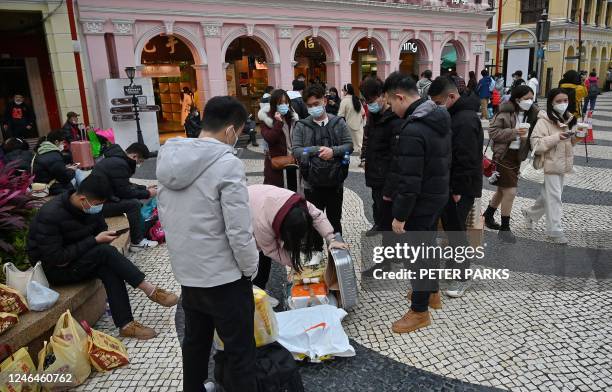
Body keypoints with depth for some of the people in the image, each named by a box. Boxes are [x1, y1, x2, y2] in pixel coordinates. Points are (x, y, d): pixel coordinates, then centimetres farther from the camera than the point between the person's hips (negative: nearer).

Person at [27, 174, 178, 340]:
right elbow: (56, 259, -28)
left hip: (75, 259, 6)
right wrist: (95, 240, -27)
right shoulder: (50, 215, -27)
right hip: (52, 269, -6)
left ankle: (125, 324, -24)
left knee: (109, 268, -26)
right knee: (106, 252, -29)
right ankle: (150, 290, -23)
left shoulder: (91, 207, -6)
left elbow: (101, 229, 8)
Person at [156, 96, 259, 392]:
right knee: (240, 351, 9)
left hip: (186, 271, 8)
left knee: (195, 342, 25)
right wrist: (250, 269, -6)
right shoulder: (227, 164, -22)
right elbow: (239, 231, -22)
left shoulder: (170, 158, 1)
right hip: (224, 276, -7)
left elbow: (164, 216, 9)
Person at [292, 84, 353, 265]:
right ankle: (317, 250, 32)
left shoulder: (338, 122, 1)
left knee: (335, 218, 16)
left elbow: (349, 145, -4)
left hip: (335, 180, 1)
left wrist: (333, 150, -21)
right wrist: (318, 150, -20)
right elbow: (296, 151, -10)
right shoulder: (301, 126, -3)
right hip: (312, 182, 0)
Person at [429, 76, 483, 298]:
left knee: (456, 230, -1)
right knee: (449, 227, 17)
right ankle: (453, 265, 33)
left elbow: (466, 160, -24)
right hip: (448, 185, 9)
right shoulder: (451, 115, 11)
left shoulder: (466, 120, -20)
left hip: (461, 188, -9)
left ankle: (462, 277, 12)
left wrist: (458, 190, -22)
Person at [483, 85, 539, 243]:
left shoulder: (532, 114, 3)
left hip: (517, 156, 7)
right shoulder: (505, 112, -14)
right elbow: (492, 131, -15)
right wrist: (513, 132, -24)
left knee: (503, 190, 19)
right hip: (504, 155, -7)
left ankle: (488, 216, 40)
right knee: (510, 192, -7)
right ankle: (504, 229, 7)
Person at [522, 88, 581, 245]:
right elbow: (536, 144, -22)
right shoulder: (544, 121, -15)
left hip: (562, 165, 8)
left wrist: (574, 140, 0)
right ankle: (555, 230, 8)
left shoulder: (567, 119, 9)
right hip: (549, 165, -8)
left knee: (548, 195, 16)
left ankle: (530, 213, 38)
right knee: (554, 198, -2)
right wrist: (557, 137, -29)